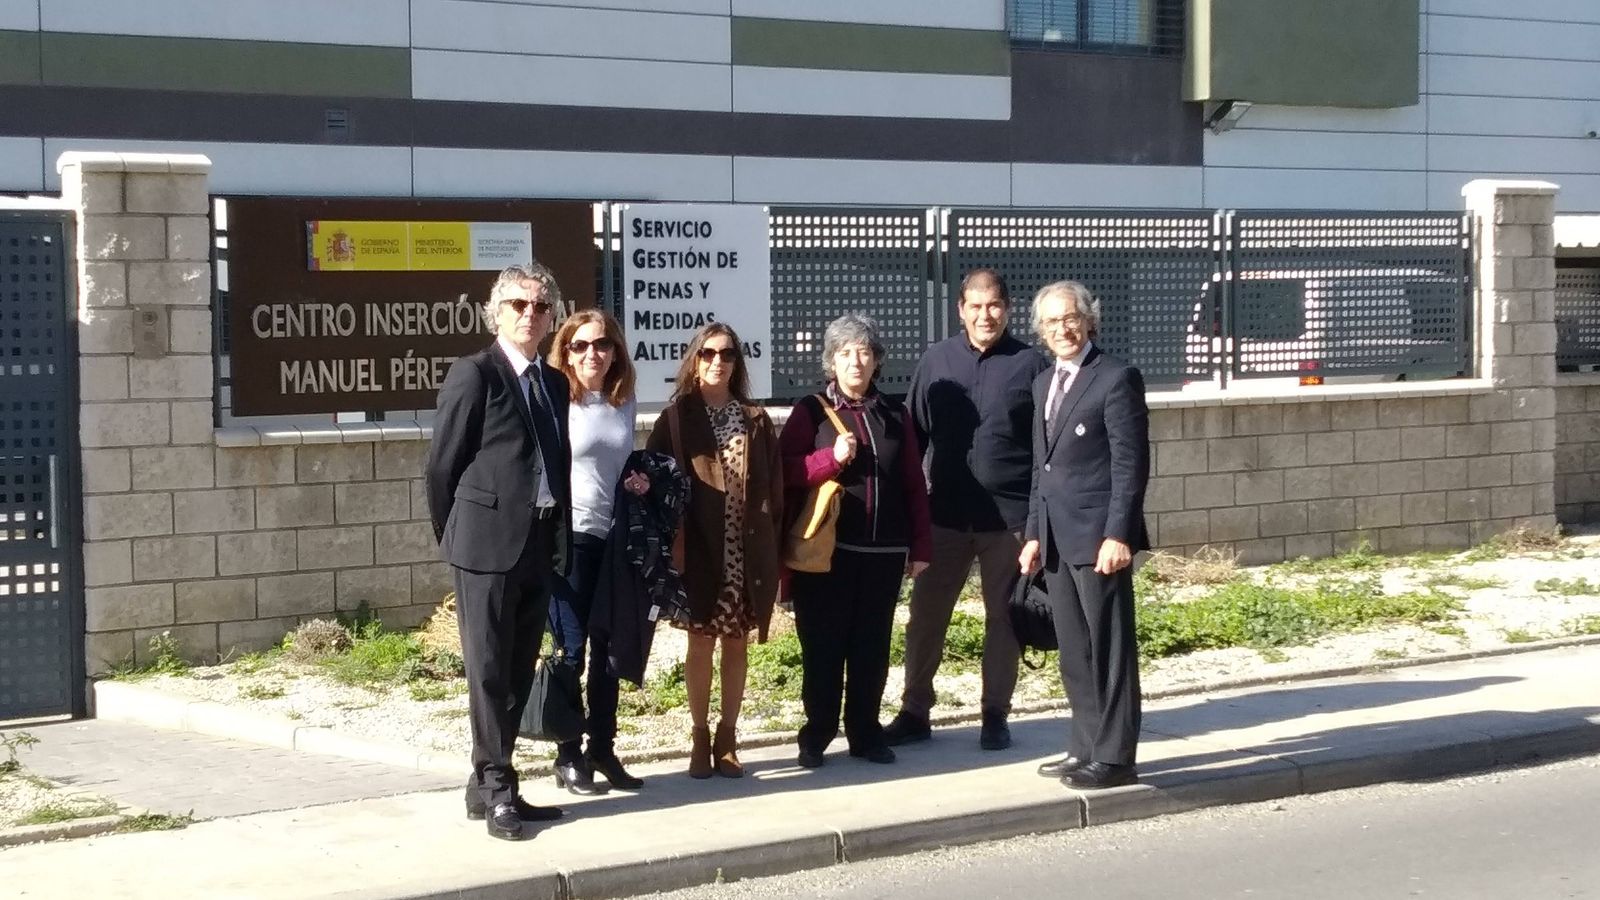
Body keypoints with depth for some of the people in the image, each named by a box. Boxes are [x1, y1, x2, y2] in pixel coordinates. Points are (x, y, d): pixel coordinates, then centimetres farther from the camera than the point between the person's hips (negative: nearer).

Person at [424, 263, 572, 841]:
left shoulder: (554, 383, 15)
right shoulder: (474, 374, -6)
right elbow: (441, 466, -5)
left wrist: (560, 541, 12)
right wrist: (453, 535, 2)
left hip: (540, 546, 7)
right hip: (489, 544, -7)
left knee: (519, 673, 11)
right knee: (489, 671, -3)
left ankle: (489, 785, 19)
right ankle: (496, 788, 3)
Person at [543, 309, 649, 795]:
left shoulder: (624, 402, 8)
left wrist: (637, 481, 0)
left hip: (615, 537, 5)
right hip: (567, 537, -5)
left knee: (608, 648, 10)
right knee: (571, 650, 1)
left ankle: (602, 749, 20)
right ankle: (568, 757, 9)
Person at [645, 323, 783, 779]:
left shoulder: (755, 420, 7)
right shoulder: (677, 418, 1)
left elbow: (774, 486, 5)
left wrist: (774, 549, -1)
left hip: (747, 551, 2)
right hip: (700, 550, -2)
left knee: (737, 643, 7)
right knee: (701, 641, 2)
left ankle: (728, 738, 15)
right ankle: (701, 738, 12)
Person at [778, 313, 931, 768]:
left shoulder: (894, 415, 11)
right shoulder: (811, 411, 2)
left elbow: (914, 485, 11)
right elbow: (784, 471, -4)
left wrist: (920, 546, 7)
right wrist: (831, 457, -17)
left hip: (884, 552, 3)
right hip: (826, 551, -3)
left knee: (872, 647, 7)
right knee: (823, 646, 2)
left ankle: (865, 733, 16)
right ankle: (816, 735, 10)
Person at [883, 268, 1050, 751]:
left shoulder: (1030, 364, -2)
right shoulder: (936, 360, 5)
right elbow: (914, 433, 8)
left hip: (1010, 516, -2)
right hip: (945, 513, 2)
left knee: (1003, 618, 8)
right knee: (925, 615, 6)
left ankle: (995, 716, 18)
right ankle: (914, 711, 17)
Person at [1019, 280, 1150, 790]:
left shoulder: (1116, 379, -8)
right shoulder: (1044, 384, 16)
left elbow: (1131, 465, -12)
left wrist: (1117, 535, -18)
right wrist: (1034, 534, 14)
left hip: (1098, 536, -8)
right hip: (1056, 538, 8)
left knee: (1110, 649, -3)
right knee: (1074, 651, 12)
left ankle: (1114, 757, 1)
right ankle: (1086, 747, 19)